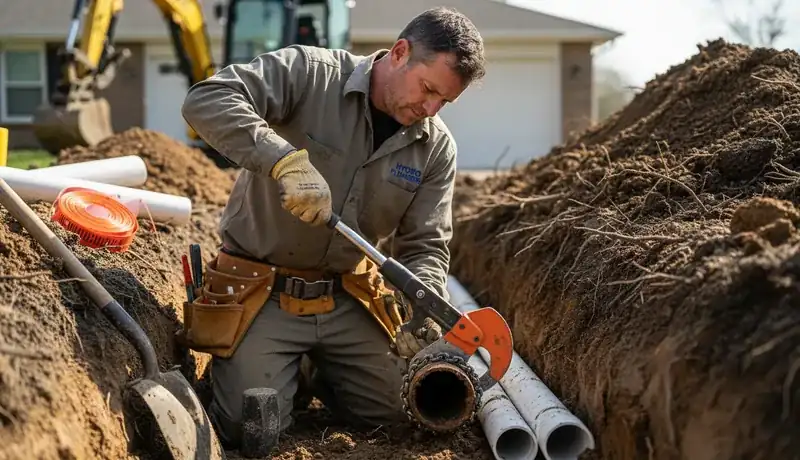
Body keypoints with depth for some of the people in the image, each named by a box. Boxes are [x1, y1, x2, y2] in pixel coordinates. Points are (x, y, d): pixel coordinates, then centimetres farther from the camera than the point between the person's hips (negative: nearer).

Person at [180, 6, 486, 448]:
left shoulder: (436, 148, -3)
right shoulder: (309, 72, -17)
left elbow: (425, 246, -1)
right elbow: (206, 100, -29)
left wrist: (424, 312, -22)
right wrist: (286, 160, -42)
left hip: (346, 299, 5)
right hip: (263, 293, -5)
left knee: (397, 411, 6)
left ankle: (315, 363, 32)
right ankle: (228, 361, 20)